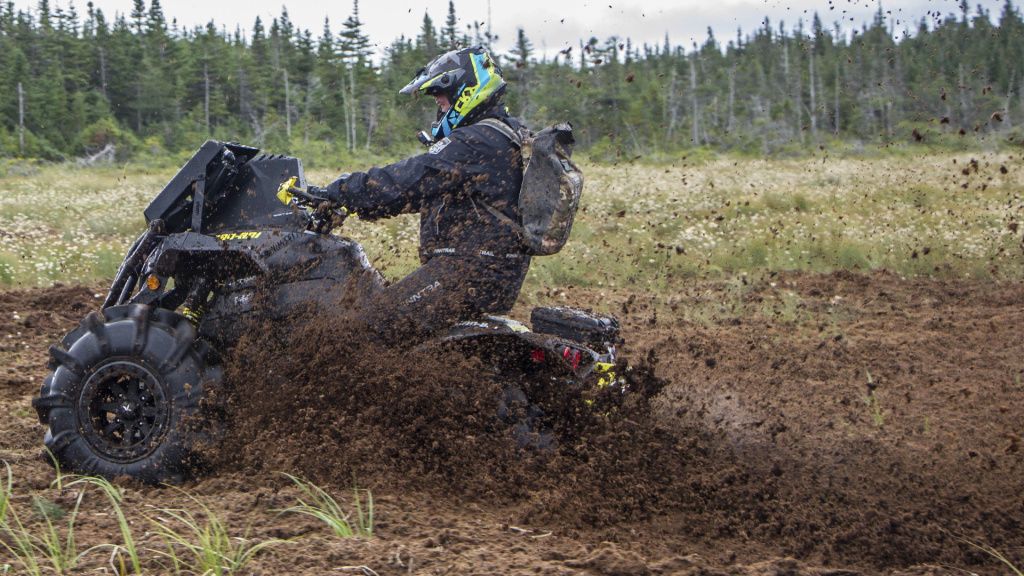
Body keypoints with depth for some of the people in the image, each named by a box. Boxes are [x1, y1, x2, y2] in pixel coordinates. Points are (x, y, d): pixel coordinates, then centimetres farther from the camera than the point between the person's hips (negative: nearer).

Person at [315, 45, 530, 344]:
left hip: (469, 271, -11)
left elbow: (411, 180, -20)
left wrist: (336, 192, -13)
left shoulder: (476, 143, -15)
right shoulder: (508, 135, 19)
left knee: (376, 324, -17)